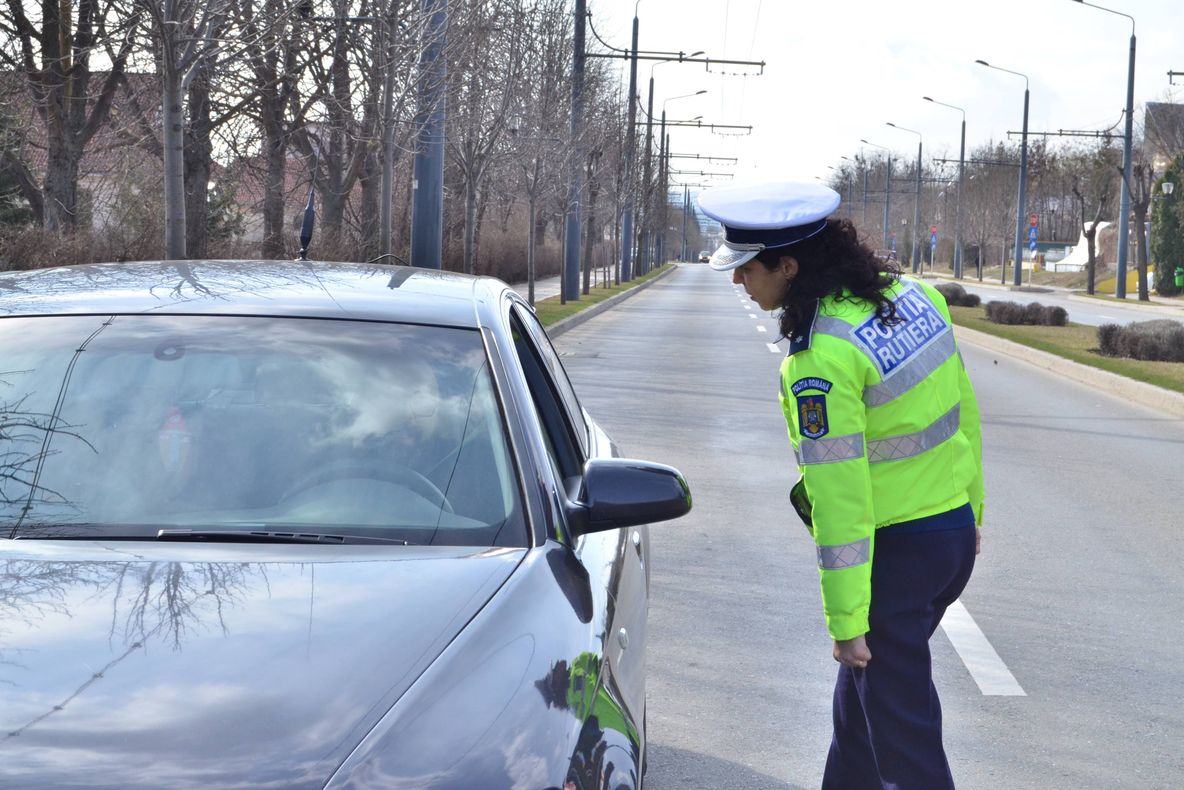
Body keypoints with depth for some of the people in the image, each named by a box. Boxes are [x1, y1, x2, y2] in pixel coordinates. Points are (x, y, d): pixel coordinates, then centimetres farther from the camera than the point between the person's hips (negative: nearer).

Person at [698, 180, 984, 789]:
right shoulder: (912, 294, -1)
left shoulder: (821, 361, -25)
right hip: (954, 531, 9)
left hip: (893, 551, -9)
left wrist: (845, 620, -17)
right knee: (860, 695, 25)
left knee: (901, 727, 4)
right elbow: (963, 409, 9)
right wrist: (970, 506, 22)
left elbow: (839, 496, -23)